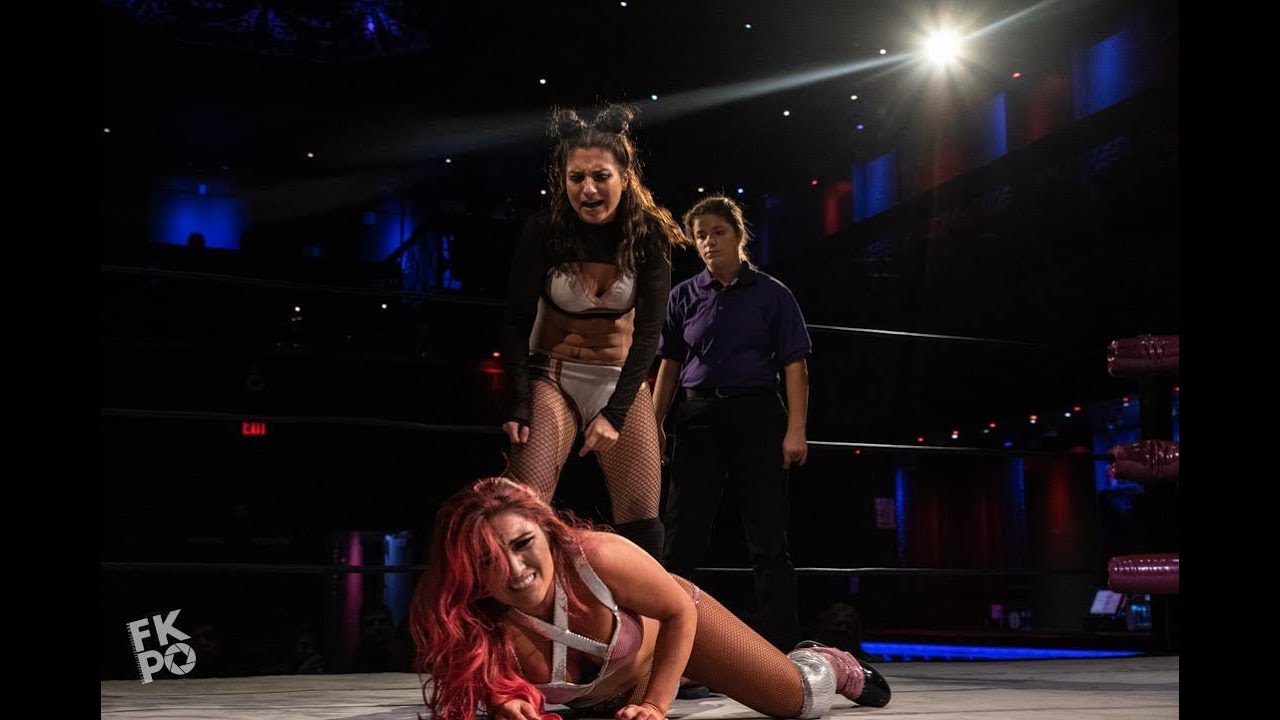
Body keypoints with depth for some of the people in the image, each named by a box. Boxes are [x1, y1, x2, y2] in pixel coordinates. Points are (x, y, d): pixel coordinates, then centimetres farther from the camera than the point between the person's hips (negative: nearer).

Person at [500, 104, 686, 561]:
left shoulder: (650, 235, -10)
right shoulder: (543, 232, -12)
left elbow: (648, 331, -11)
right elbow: (517, 323, -7)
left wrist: (615, 412, -20)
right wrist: (519, 404, -17)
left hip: (623, 378, 2)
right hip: (552, 375, -1)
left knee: (642, 518, -4)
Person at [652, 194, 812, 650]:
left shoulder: (771, 295, 2)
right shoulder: (684, 297, 9)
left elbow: (795, 365, -2)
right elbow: (670, 365, 13)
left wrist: (796, 430, -11)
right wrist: (654, 423, 7)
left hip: (757, 416, -2)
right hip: (699, 418, 2)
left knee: (768, 542, 0)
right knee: (681, 539, 2)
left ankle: (779, 650, 4)